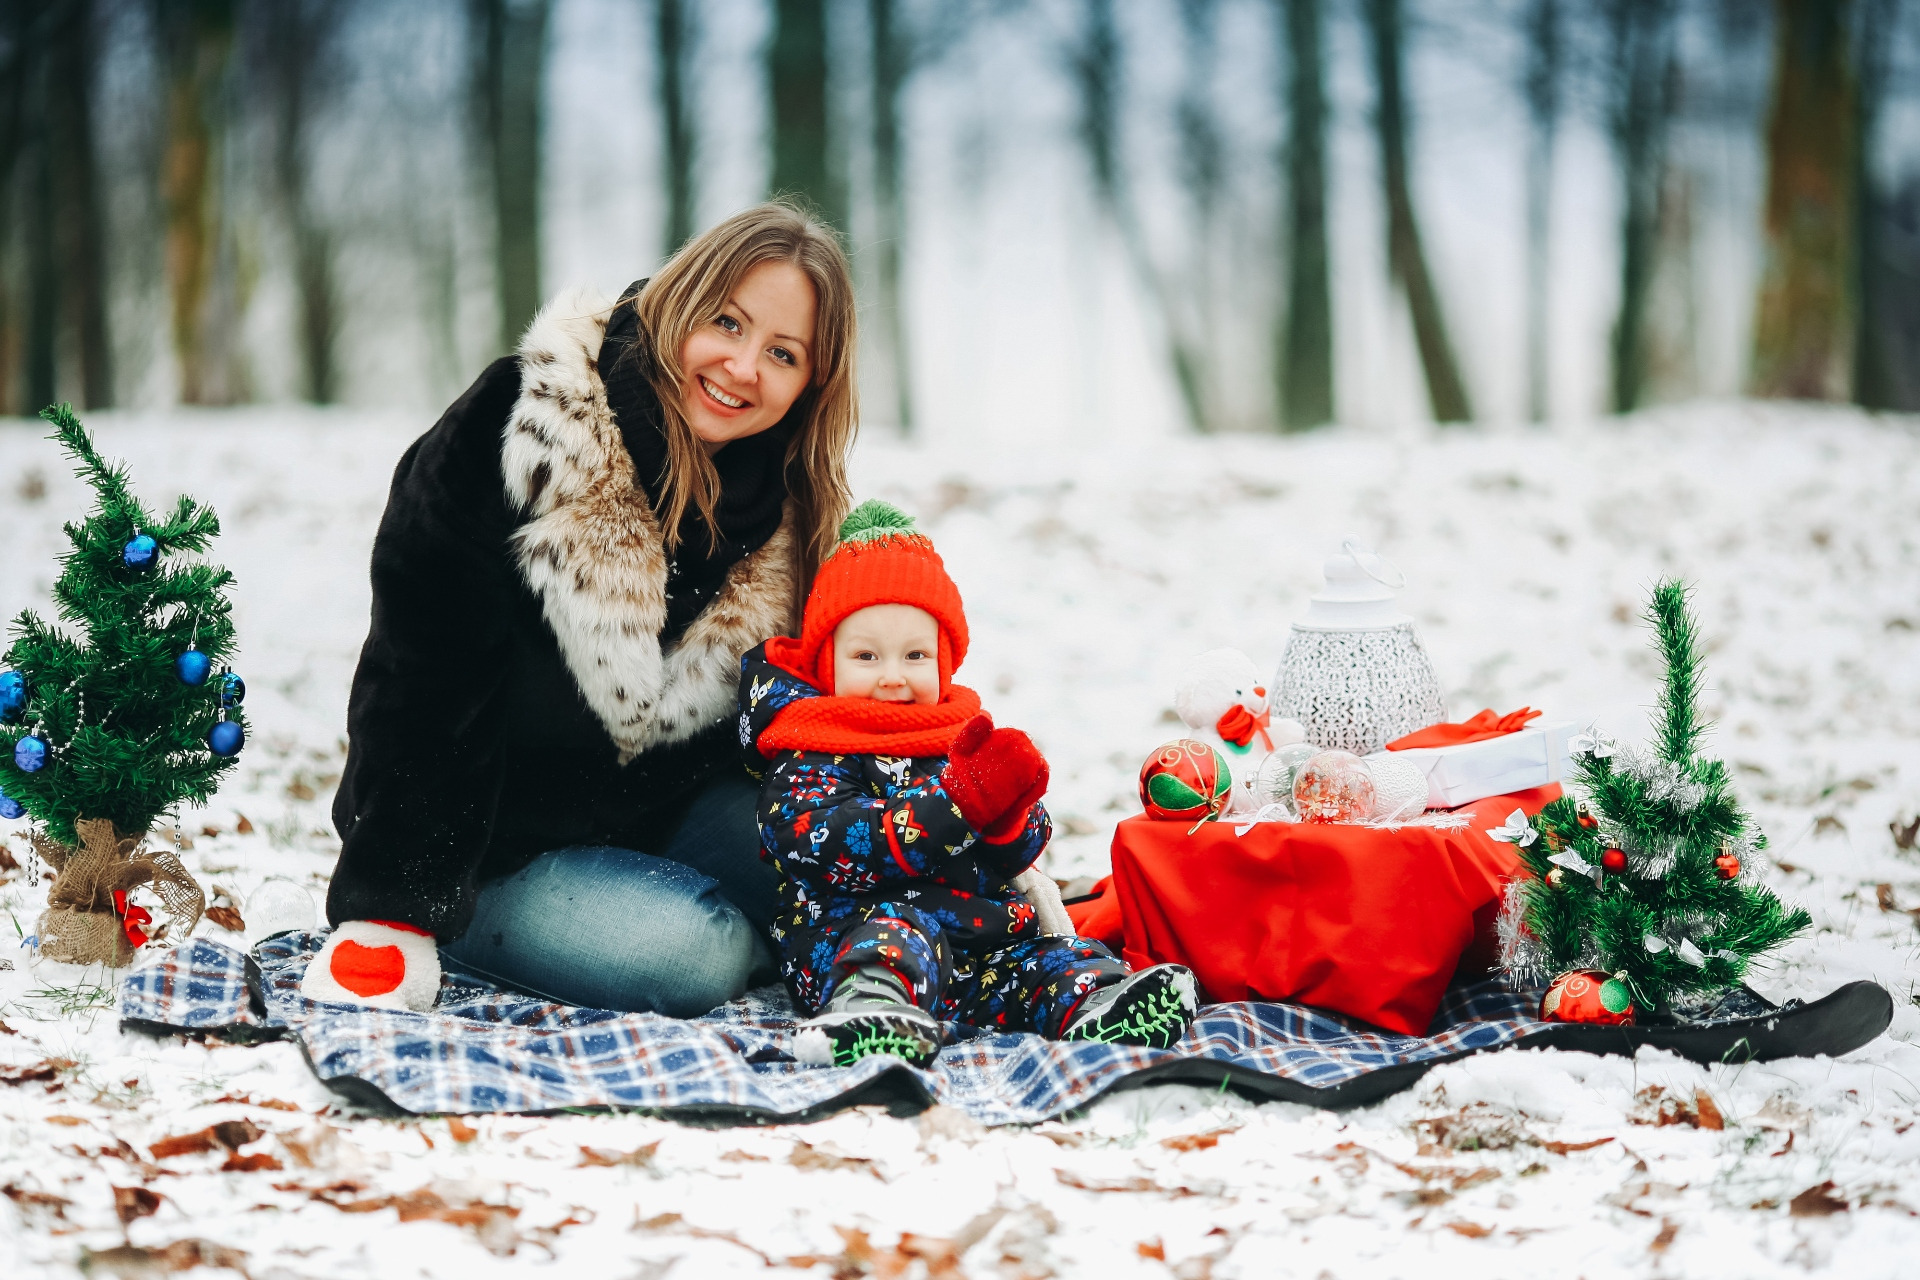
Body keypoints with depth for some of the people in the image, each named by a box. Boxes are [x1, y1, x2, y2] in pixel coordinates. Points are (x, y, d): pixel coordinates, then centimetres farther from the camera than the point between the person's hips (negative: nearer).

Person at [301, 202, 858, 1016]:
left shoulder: (790, 506, -4)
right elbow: (420, 682, -19)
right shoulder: (517, 429, -19)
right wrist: (392, 917, -23)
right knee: (692, 956, -27)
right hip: (493, 846, -4)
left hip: (662, 816, 4)